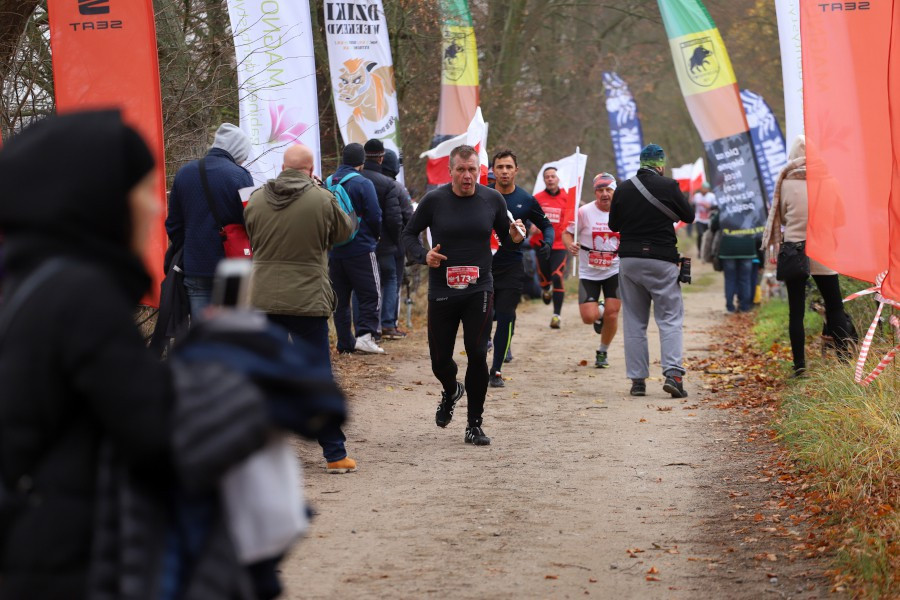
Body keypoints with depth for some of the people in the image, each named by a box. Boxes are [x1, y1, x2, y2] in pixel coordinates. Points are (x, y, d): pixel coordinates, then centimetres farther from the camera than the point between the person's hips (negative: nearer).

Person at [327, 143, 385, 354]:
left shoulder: (328, 184, 6)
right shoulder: (363, 184, -10)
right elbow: (375, 217, -10)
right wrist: (374, 236, 9)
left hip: (334, 251, 5)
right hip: (361, 249, -5)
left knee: (340, 298, 11)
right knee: (371, 296, -2)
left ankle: (345, 342, 11)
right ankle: (365, 334, -17)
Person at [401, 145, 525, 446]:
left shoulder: (492, 200, 0)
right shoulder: (434, 200, -5)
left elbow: (504, 236, 12)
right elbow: (409, 234, 5)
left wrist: (515, 237, -11)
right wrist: (423, 256, -14)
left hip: (479, 291, 0)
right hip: (442, 293, 0)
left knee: (477, 354, -10)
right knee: (440, 360, 5)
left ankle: (475, 424, 4)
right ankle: (451, 392, 43)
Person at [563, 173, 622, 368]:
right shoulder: (584, 212, -10)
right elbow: (567, 233, -4)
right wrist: (570, 245, -26)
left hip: (614, 271, 1)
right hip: (589, 272, -1)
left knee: (612, 315, -6)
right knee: (589, 317, -10)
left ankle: (603, 352, 18)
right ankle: (599, 312, 29)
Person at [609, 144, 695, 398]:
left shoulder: (623, 189, 2)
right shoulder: (668, 186, -8)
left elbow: (613, 224, 12)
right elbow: (688, 216, 4)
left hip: (629, 260, 3)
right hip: (661, 260, -3)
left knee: (634, 321, 9)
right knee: (670, 319, 1)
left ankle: (637, 380, 7)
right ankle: (673, 372, -15)